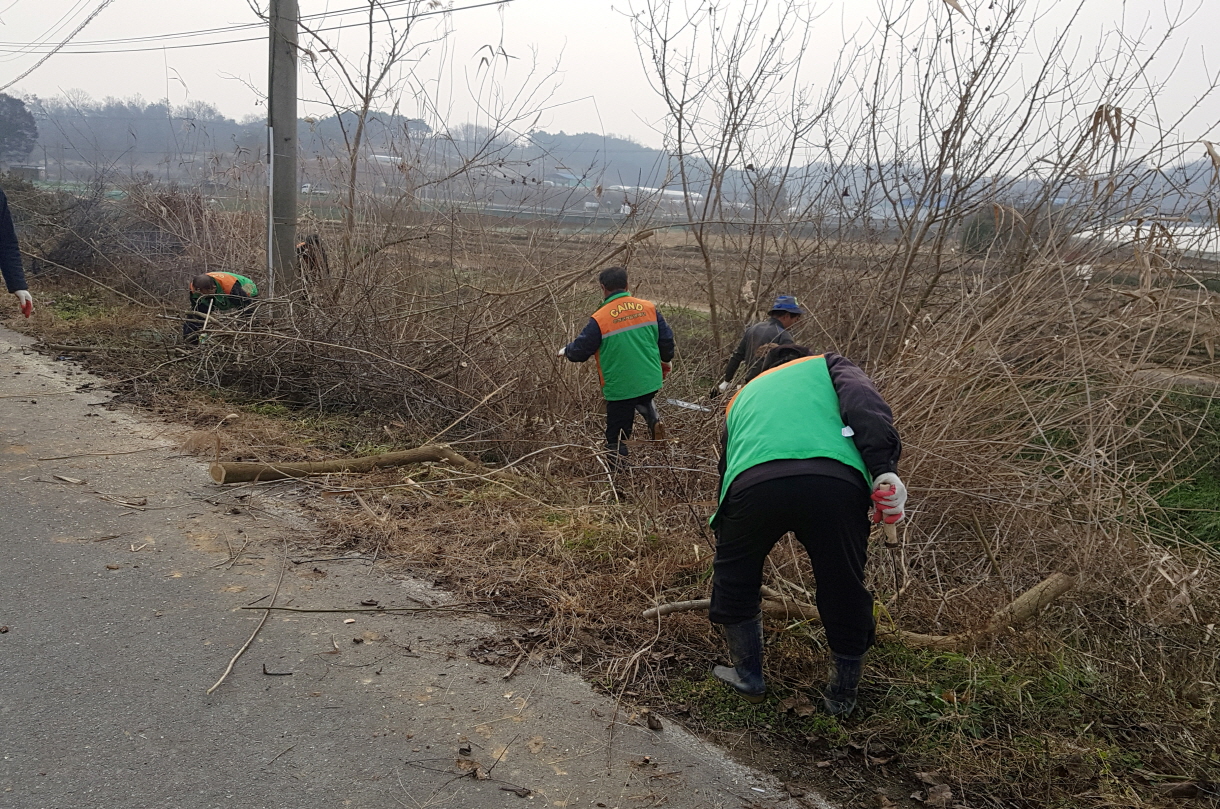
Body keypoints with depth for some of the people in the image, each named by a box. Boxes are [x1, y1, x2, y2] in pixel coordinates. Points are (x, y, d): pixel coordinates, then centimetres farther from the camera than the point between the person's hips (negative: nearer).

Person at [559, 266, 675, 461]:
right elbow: (666, 339, 6)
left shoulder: (600, 319, -14)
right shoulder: (649, 308, -2)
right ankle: (654, 419, 11)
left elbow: (580, 350, -6)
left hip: (620, 387, -5)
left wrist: (566, 350, 17)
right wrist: (665, 362, 25)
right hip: (650, 381, 5)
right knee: (642, 400, 38)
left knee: (617, 438, 8)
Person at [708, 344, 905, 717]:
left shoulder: (744, 396, 42)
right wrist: (885, 471, -4)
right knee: (845, 589, 20)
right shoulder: (827, 365, 33)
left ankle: (748, 676, 40)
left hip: (753, 483, 2)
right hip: (838, 481, -1)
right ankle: (843, 696, 37)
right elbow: (864, 403, 8)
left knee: (733, 578, 29)